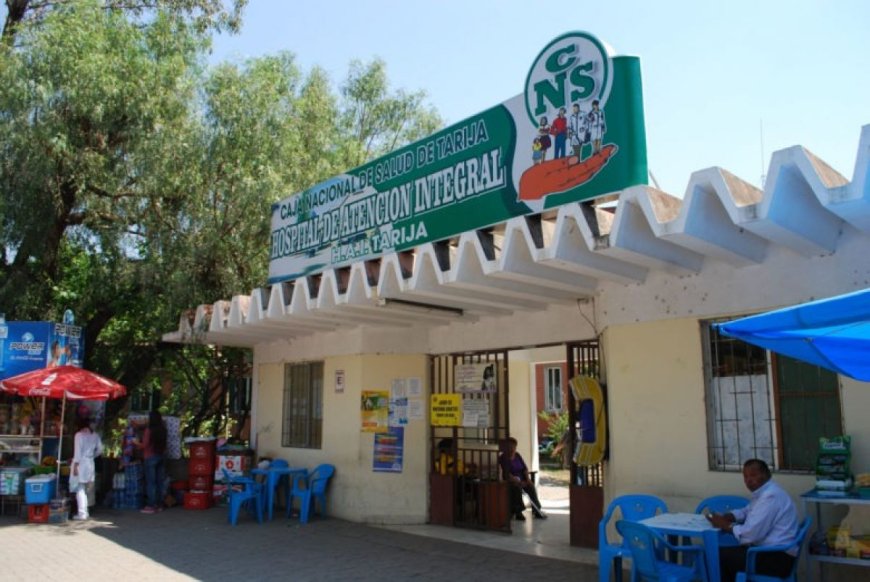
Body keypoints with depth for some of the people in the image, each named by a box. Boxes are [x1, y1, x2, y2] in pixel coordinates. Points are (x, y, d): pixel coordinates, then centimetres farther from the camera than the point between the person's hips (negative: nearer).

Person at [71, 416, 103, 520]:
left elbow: (77, 451, -14)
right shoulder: (95, 435, 8)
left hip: (81, 463, -6)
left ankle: (82, 513, -2)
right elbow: (100, 449, 8)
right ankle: (85, 511, 18)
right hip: (90, 463, 6)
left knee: (80, 489, -1)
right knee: (87, 489, 14)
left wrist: (75, 465, -13)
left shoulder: (79, 435, -9)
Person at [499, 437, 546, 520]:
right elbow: (507, 474, -20)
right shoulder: (503, 458, -11)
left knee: (531, 486, -22)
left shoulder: (517, 455, 8)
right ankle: (518, 512, -28)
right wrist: (518, 482, -29)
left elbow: (525, 468, 8)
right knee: (517, 488, -35)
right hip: (510, 480, -5)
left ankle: (537, 510, -18)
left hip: (521, 479, 5)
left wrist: (527, 479, -9)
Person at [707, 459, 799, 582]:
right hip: (770, 550, 10)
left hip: (777, 558, -10)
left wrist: (725, 525, -10)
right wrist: (726, 517, 5)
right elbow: (746, 512, 25)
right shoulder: (763, 492, 11)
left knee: (719, 556, -11)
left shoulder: (770, 496, -21)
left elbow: (751, 534, -25)